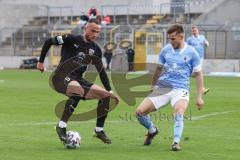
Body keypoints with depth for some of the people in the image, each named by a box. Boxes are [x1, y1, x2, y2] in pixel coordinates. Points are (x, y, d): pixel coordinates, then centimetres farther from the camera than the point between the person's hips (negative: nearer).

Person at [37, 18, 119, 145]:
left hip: (78, 79, 7)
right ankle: (61, 126, -32)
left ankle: (99, 130, 13)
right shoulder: (71, 40, -7)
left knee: (106, 96, -3)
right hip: (62, 77, -7)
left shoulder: (95, 49, 10)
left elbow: (101, 71, 14)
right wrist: (41, 62, 3)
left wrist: (110, 91, 6)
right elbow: (48, 42, 1)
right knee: (79, 90, -39)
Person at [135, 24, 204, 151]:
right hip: (162, 88, 4)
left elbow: (198, 75, 6)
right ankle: (152, 131, 20)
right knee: (140, 112, -8)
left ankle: (176, 142, -31)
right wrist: (153, 87, 28)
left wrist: (199, 97, 2)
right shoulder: (165, 50, 7)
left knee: (179, 113, -35)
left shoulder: (191, 53, 0)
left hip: (180, 89, -3)